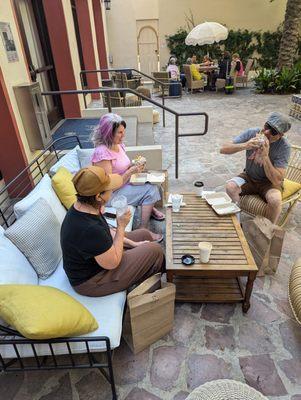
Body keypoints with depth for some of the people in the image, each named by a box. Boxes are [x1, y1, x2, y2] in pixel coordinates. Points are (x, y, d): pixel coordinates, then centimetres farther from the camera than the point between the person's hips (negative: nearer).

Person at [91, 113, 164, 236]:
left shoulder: (119, 145, 0)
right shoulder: (102, 153, -25)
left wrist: (134, 165, -5)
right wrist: (130, 172, -25)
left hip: (124, 183, 9)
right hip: (111, 194, -8)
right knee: (150, 190, -18)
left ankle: (150, 207, 19)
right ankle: (143, 231, -9)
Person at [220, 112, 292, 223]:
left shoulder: (284, 146, -22)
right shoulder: (252, 133, -15)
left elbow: (277, 181, -27)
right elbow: (224, 149, -18)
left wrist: (265, 156, -36)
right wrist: (245, 145, -35)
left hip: (269, 182, -2)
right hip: (249, 177, 2)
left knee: (275, 200, -32)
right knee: (230, 187, -27)